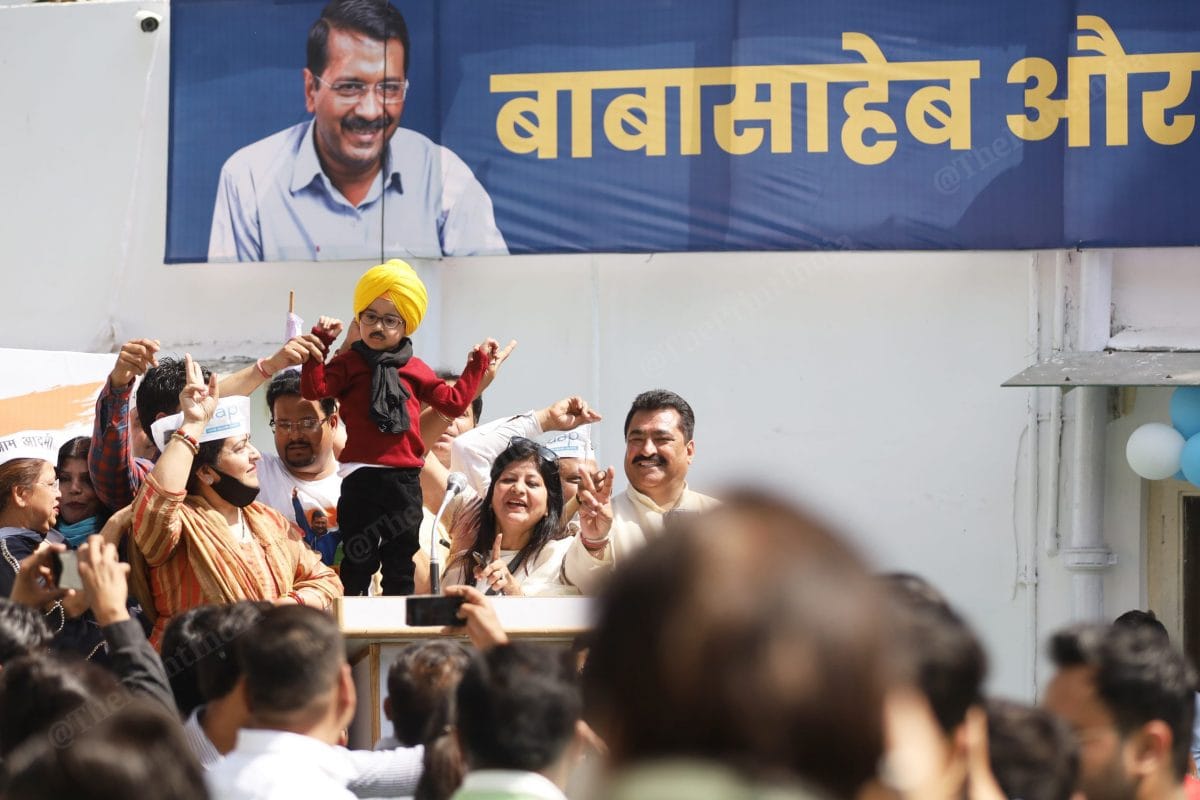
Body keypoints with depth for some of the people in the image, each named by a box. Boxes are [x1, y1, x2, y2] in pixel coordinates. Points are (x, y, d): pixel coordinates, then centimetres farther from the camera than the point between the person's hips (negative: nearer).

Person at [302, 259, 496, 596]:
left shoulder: (414, 370, 12)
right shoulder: (350, 364, 2)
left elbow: (454, 402, 13)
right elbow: (313, 388, -12)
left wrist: (477, 364, 14)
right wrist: (320, 341, -16)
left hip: (405, 479, 3)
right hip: (361, 477, -3)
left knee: (401, 562, 11)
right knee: (357, 561, 1)